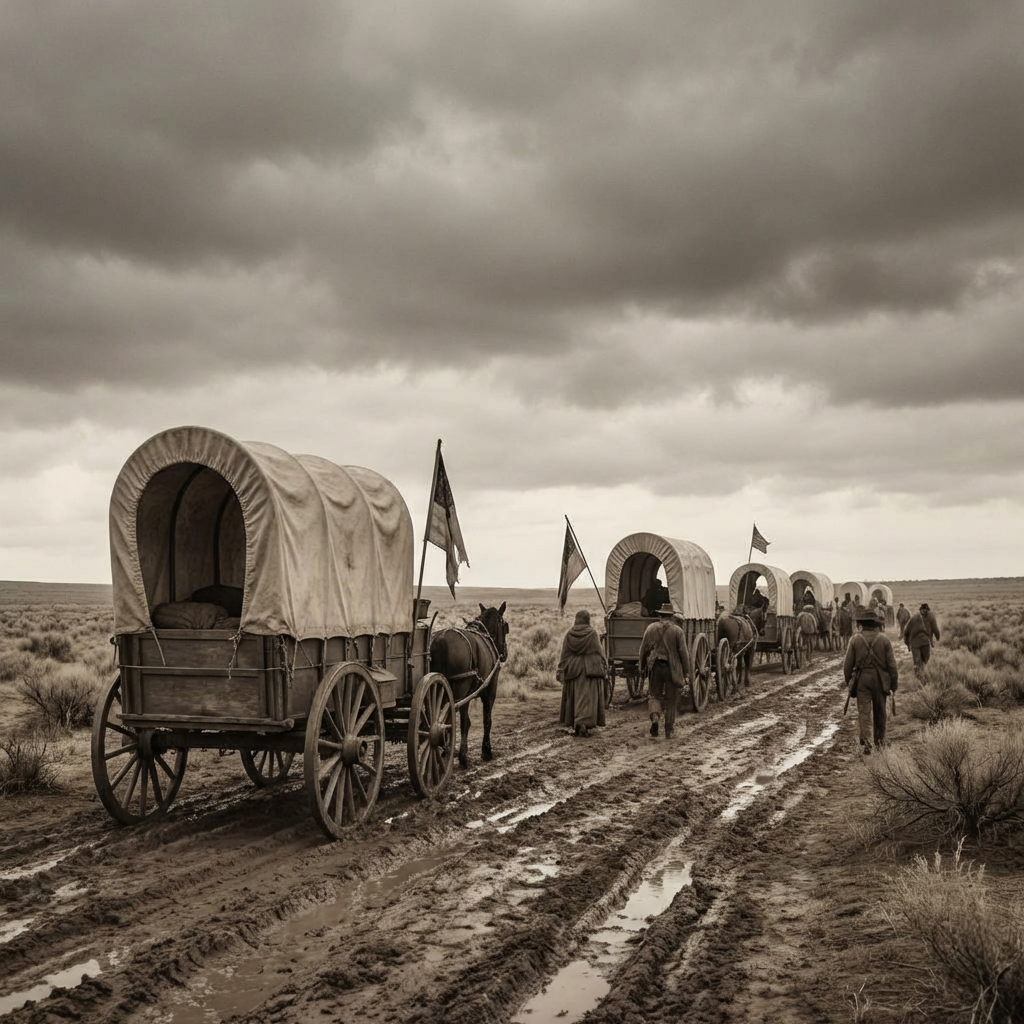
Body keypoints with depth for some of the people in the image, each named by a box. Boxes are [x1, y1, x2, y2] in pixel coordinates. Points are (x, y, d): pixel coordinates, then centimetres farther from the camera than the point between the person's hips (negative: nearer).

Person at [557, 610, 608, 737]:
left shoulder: (569, 634, 0)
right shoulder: (592, 633, -6)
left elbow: (564, 654, 1)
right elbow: (599, 651, -4)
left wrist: (560, 671, 5)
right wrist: (604, 667, 6)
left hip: (573, 669, 3)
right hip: (590, 668, -3)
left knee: (574, 697, 13)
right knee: (588, 697, -3)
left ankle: (574, 724, 18)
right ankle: (585, 723, -17)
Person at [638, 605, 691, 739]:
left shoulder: (651, 628, 2)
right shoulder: (677, 631, -3)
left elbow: (643, 649, 4)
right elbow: (683, 652, -5)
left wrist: (642, 667, 15)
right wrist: (686, 671, 2)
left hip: (655, 667, 1)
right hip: (672, 669, -1)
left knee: (654, 695, 13)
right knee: (671, 699, 9)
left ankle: (654, 717, -16)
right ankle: (668, 732, 13)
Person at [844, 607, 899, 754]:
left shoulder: (855, 640, -4)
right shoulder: (884, 639, -3)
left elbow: (847, 665, -1)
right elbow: (892, 664, -1)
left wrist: (848, 682, 12)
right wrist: (894, 684, 6)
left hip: (861, 680, -1)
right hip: (880, 680, 1)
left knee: (864, 712, 0)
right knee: (880, 712, 16)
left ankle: (867, 743, -9)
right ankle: (880, 740, 30)